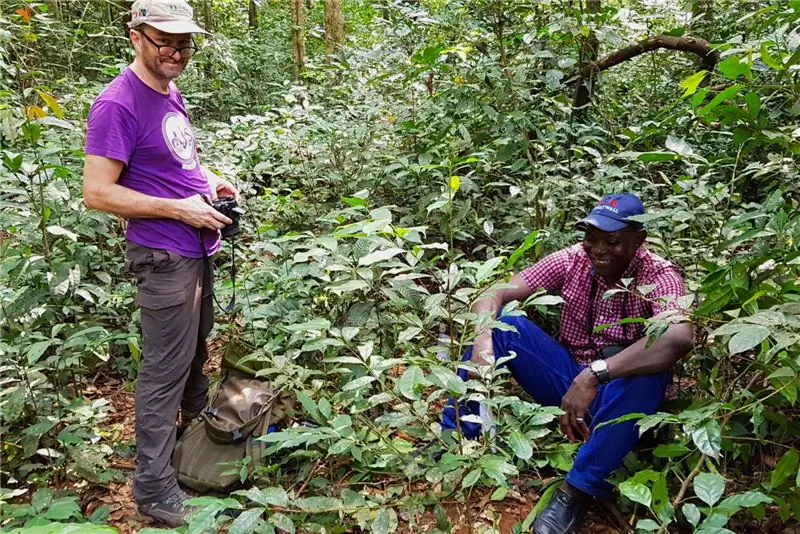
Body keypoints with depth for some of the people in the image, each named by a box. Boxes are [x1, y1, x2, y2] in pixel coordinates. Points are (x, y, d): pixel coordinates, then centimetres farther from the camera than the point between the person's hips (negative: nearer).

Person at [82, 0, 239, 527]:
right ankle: (154, 487, 12)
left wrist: (209, 180, 3)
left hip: (199, 249, 9)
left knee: (196, 346, 26)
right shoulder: (118, 105, -19)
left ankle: (201, 419, 48)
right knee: (165, 369, -1)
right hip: (164, 258, -9)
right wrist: (180, 209, -22)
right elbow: (97, 192, -22)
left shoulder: (170, 93, 8)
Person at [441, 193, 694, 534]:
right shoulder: (572, 261, -8)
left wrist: (593, 376, -45)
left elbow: (679, 337, -40)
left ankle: (576, 491, -25)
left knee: (645, 374, -37)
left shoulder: (659, 276, -18)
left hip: (619, 396, -3)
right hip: (568, 381, 3)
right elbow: (496, 294, -13)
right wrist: (482, 341, -35)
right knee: (500, 322, -15)